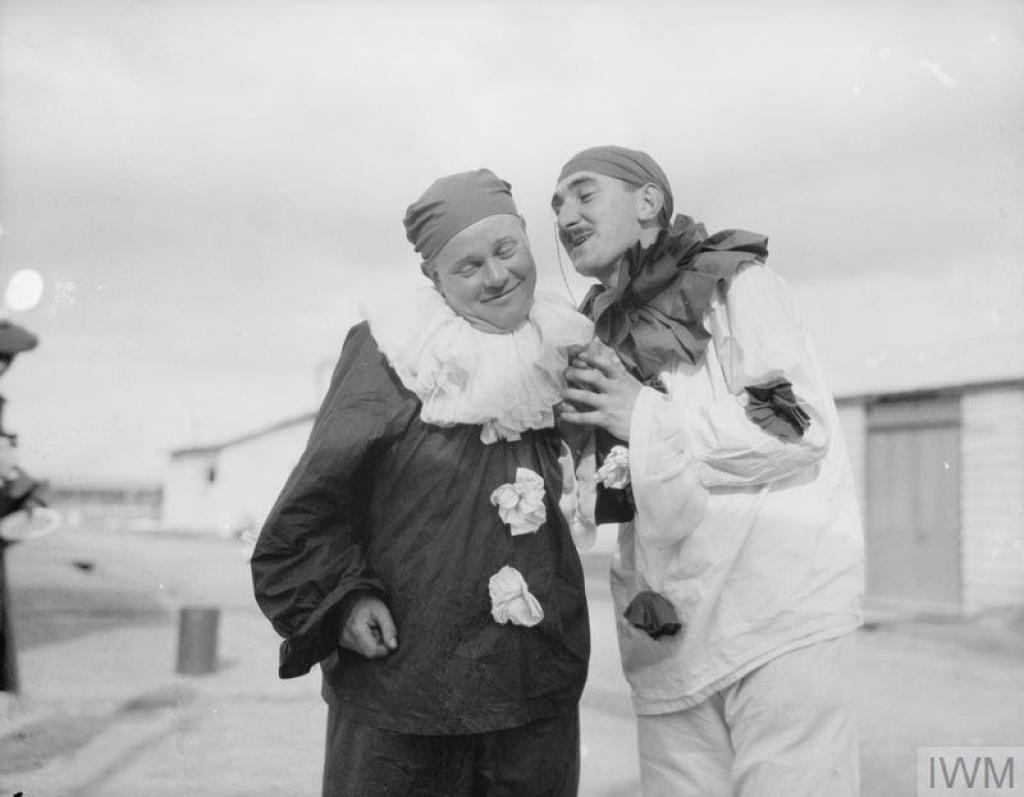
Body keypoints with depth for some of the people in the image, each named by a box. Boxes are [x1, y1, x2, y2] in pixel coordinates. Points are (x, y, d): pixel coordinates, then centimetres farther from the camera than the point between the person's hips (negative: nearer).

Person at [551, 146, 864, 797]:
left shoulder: (734, 283, 1)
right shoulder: (601, 335, 18)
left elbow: (799, 429, -10)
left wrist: (646, 419, -9)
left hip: (782, 610, -5)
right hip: (666, 635, 6)